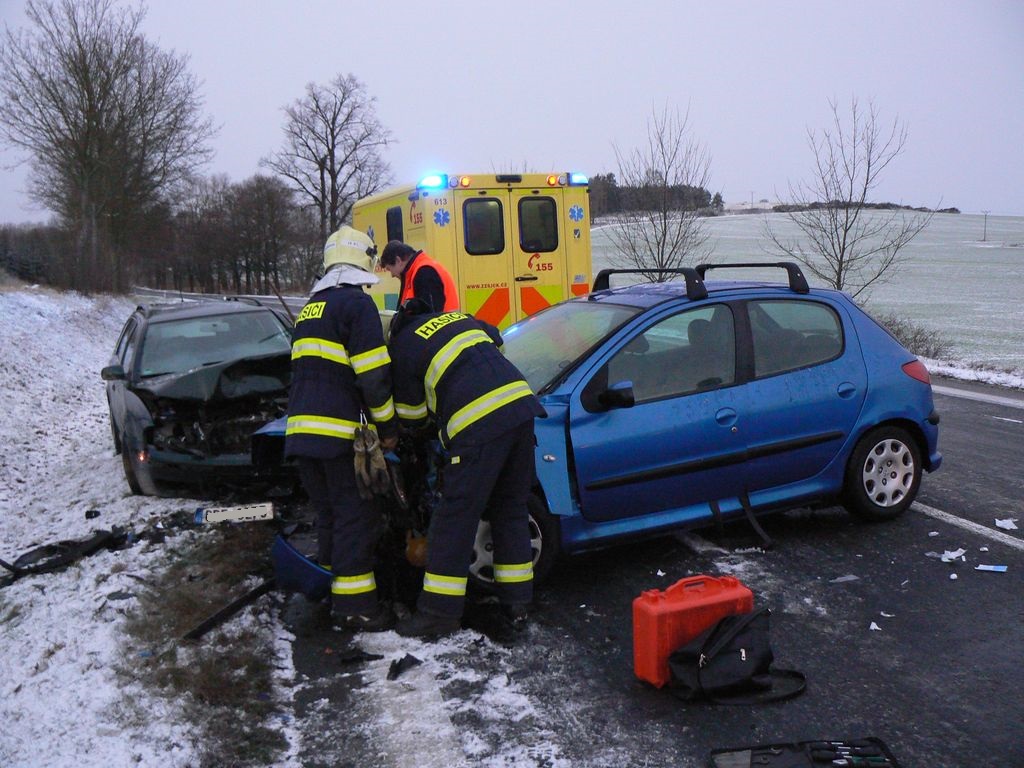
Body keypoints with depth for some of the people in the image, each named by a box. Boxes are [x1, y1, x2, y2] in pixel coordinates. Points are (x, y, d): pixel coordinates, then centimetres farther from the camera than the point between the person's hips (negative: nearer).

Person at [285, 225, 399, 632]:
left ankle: (333, 594, 24)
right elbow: (374, 376, -12)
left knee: (329, 513, 17)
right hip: (337, 432, -8)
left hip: (300, 429, 8)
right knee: (356, 516, -1)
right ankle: (354, 606, 2)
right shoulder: (357, 303, -6)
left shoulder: (310, 308, 22)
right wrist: (387, 426, -2)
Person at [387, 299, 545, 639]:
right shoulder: (458, 317, 25)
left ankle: (439, 611, 9)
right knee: (512, 509, 17)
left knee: (455, 516, 2)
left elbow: (412, 419, 14)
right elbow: (497, 341, 39)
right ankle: (517, 601, 23)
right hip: (520, 403, 7)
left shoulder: (402, 348, 8)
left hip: (478, 426, -7)